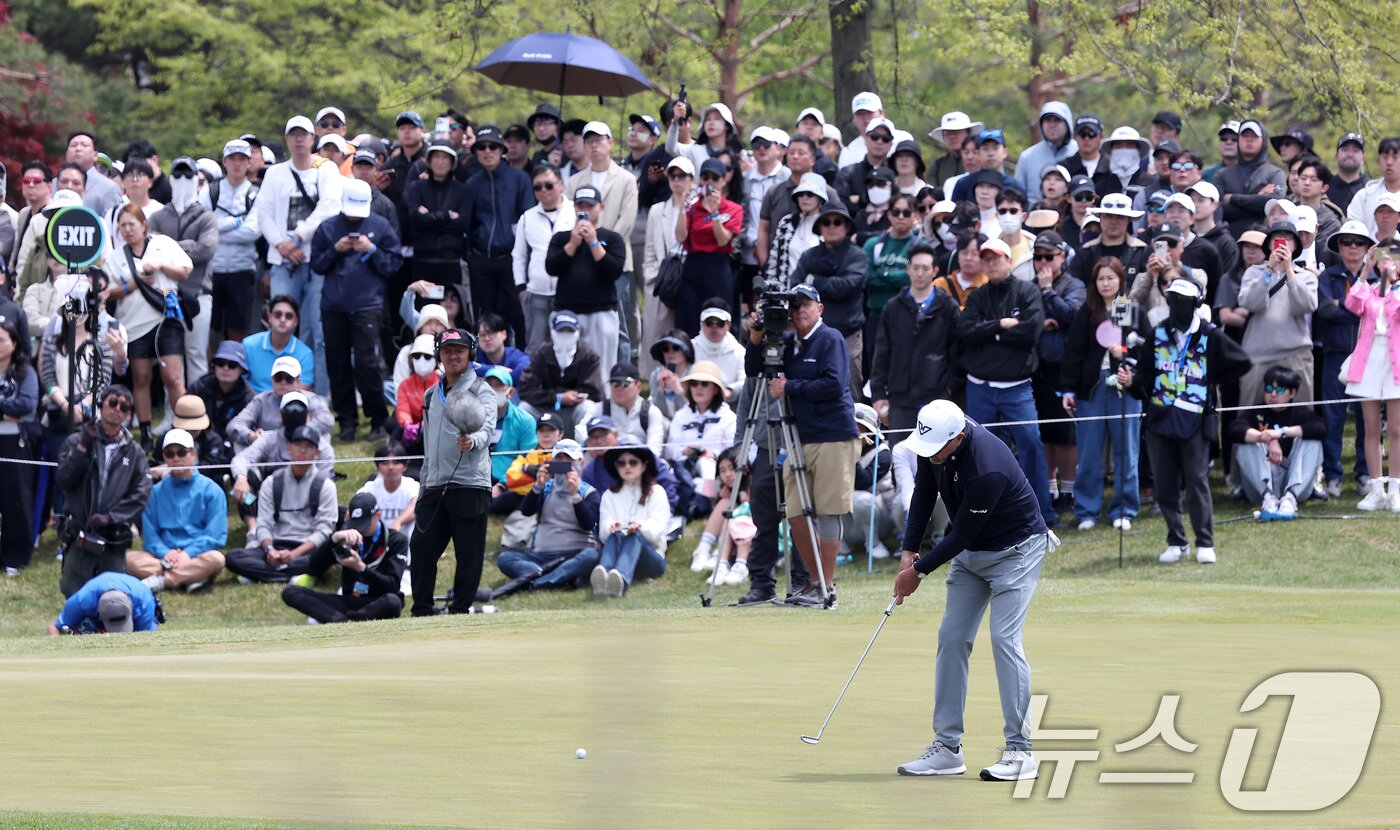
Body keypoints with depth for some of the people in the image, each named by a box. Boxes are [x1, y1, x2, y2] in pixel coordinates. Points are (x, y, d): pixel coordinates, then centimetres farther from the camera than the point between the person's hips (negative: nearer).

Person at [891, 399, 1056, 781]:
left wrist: (919, 570, -13)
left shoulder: (986, 470, -36)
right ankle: (947, 747, 7)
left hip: (1015, 549, -8)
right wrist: (908, 551, -5)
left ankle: (1019, 751, -15)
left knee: (1004, 639, -17)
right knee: (952, 638, 3)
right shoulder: (935, 441, -13)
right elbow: (924, 492, 3)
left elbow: (961, 535, -26)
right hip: (970, 550, 8)